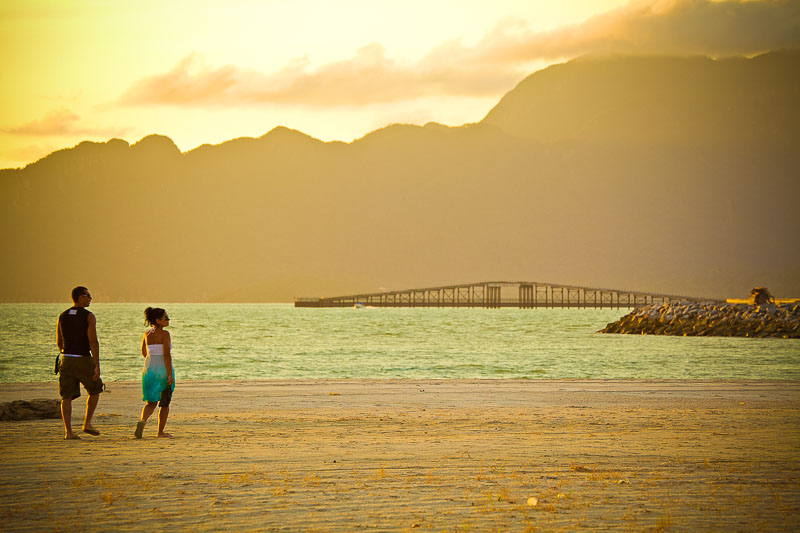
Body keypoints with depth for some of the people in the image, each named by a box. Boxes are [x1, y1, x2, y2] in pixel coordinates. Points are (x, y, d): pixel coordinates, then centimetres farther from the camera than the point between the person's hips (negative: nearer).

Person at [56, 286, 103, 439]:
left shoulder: (62, 317, 7)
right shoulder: (89, 317, -7)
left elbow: (59, 342, 14)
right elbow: (93, 342, -16)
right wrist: (97, 366, -17)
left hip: (66, 359, 4)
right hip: (84, 360, -4)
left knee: (67, 397, 1)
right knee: (95, 390, 18)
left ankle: (68, 431, -7)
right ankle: (87, 423, 14)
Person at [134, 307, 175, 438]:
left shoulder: (147, 334, 4)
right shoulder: (164, 334, -13)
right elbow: (167, 355, -19)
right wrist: (170, 374, -20)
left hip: (149, 369, 5)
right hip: (163, 371, -5)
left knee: (151, 402, 11)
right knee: (165, 403, 12)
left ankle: (142, 420, -18)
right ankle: (160, 431, 16)